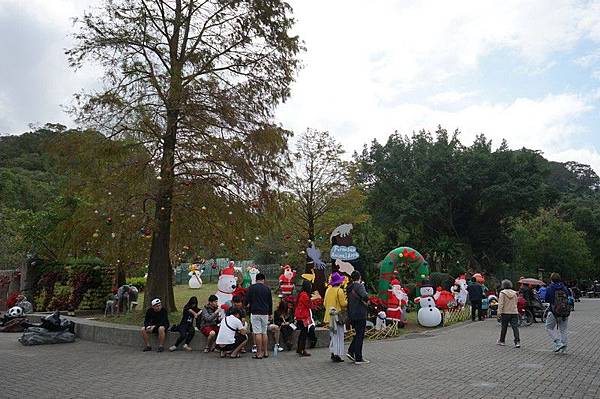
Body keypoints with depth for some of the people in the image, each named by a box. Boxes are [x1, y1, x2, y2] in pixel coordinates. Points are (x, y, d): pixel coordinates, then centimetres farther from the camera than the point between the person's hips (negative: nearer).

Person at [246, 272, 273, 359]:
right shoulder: (267, 288, 7)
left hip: (255, 312, -3)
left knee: (257, 333, -3)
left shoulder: (252, 287, -2)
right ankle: (265, 352, 15)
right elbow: (270, 302, 12)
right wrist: (270, 313, 22)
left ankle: (259, 353, -3)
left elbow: (247, 301, -1)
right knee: (264, 332, 12)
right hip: (265, 313, 3)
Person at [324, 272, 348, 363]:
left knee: (332, 335, 15)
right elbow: (343, 304, -15)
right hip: (338, 316, -7)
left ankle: (333, 353, 20)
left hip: (330, 316, 7)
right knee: (338, 335, 0)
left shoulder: (328, 290, 7)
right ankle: (336, 355, 0)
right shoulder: (339, 291, -14)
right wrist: (347, 300, 3)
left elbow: (324, 303, 12)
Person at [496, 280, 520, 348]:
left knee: (504, 327, 8)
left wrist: (499, 313, -12)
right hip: (514, 312, 3)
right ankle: (517, 342, -11)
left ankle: (501, 341, 19)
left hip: (505, 312, -3)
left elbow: (501, 303, -12)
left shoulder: (502, 293, -6)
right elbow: (516, 303, 17)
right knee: (515, 327, -2)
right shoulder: (514, 293, 8)